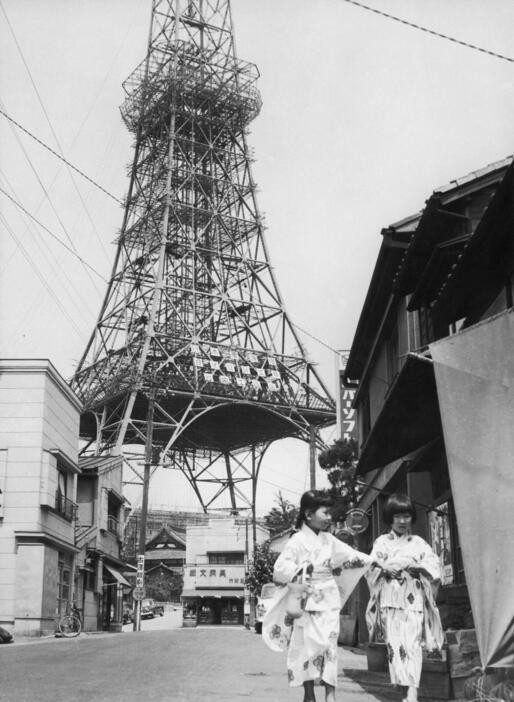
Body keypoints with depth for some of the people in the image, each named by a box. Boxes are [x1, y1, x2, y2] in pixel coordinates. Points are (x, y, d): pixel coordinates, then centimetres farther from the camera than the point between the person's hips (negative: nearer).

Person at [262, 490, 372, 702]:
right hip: (307, 601, -4)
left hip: (328, 600, 4)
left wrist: (374, 560, 8)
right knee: (306, 646, 2)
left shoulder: (329, 540, 8)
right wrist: (301, 569, -28)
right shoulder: (298, 541, -8)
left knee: (329, 645, -1)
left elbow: (349, 555, 17)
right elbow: (280, 568, -13)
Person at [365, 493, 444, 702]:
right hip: (390, 600, 1)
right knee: (394, 644, -5)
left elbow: (433, 567, 2)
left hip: (413, 600, -1)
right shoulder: (382, 542, 12)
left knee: (412, 644, -11)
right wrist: (385, 567, -15)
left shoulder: (419, 543, 11)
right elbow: (370, 568, 4)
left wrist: (411, 564, -12)